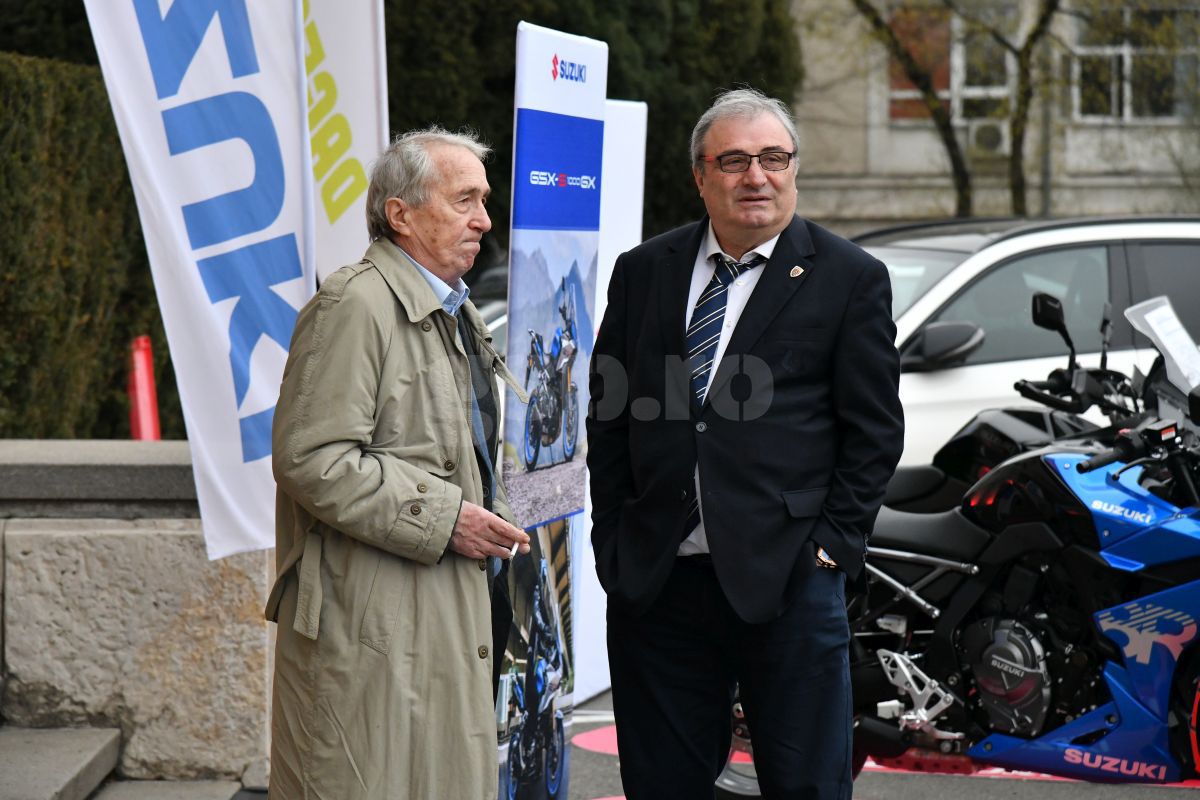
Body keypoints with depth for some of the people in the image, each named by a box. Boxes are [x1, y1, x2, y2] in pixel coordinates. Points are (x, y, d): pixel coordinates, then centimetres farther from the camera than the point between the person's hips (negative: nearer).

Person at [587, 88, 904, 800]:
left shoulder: (850, 279, 1)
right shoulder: (642, 273, 10)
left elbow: (874, 429, 0)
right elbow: (608, 421, 12)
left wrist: (834, 545, -7)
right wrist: (614, 546, 5)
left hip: (788, 581, -3)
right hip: (654, 580, 3)